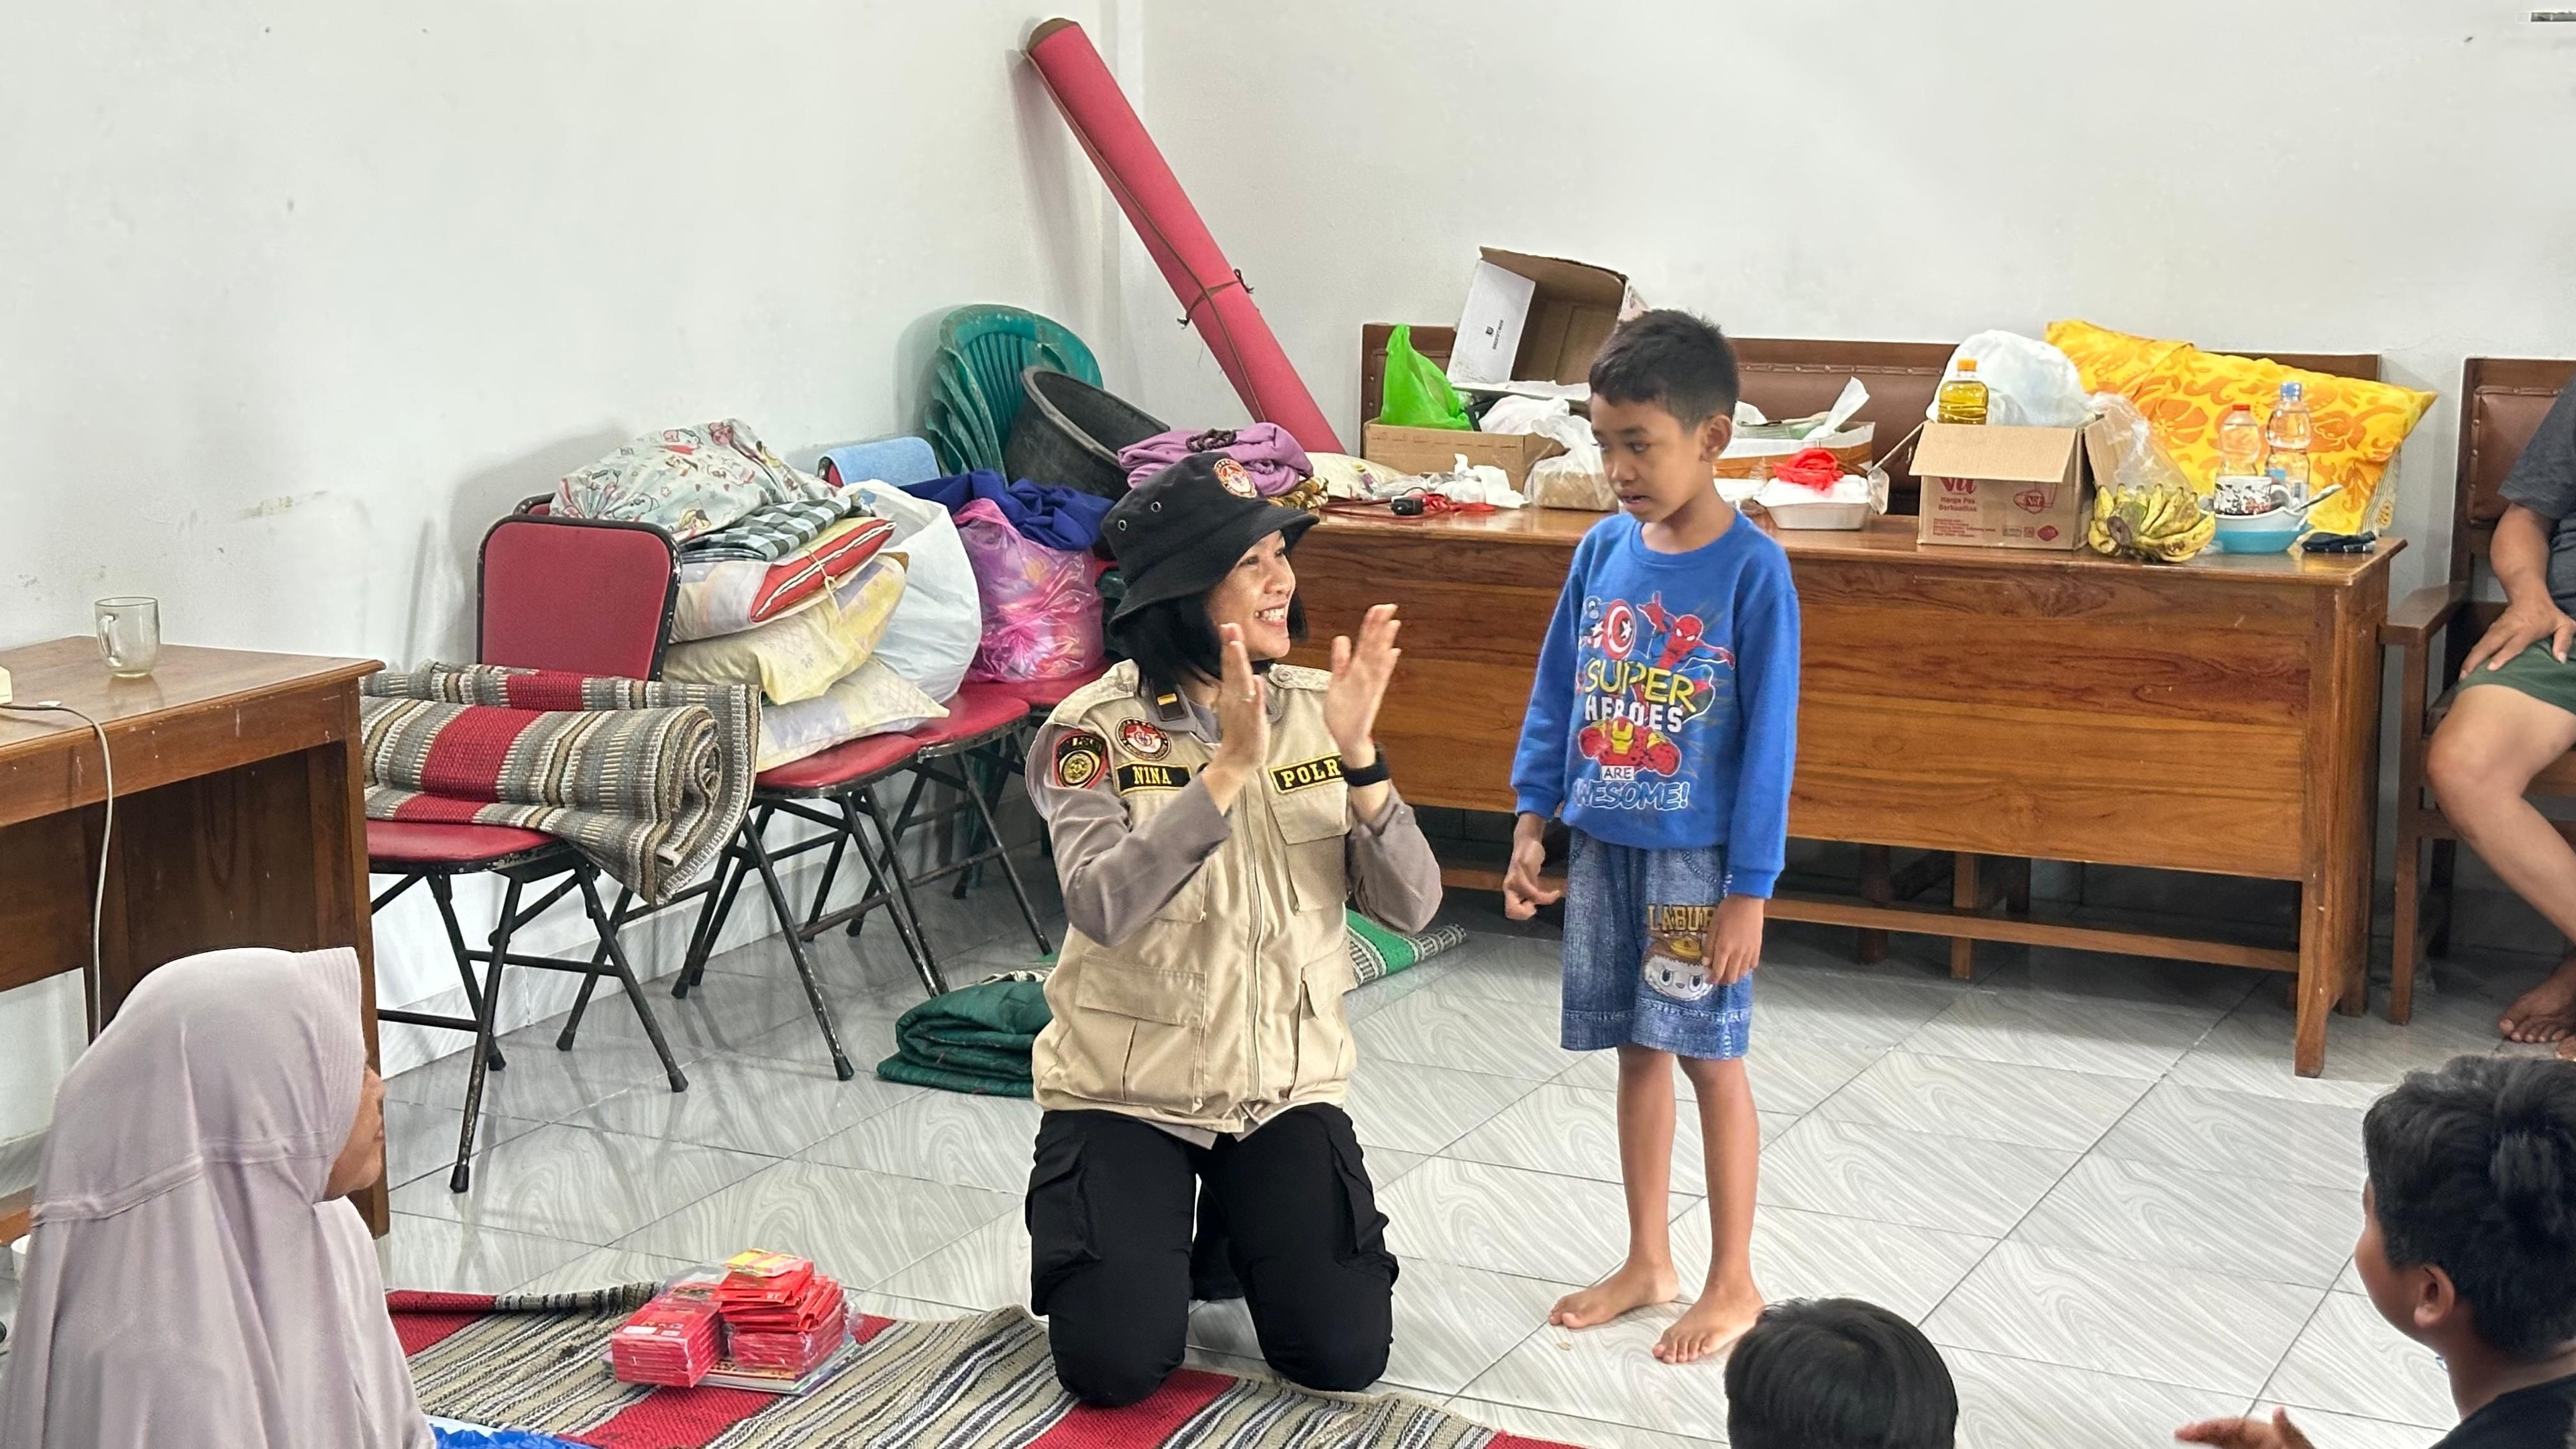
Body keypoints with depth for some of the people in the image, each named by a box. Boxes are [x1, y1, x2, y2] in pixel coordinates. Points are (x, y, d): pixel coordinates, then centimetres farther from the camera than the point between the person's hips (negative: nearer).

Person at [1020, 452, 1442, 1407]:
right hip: (1127, 1090, -3)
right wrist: (1229, 767, -36)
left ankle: (1234, 1241, 24)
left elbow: (1410, 906, -11)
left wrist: (1356, 755, -25)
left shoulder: (1313, 710, -4)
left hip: (1289, 1086, 3)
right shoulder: (1093, 730, -14)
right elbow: (1102, 908, -30)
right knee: (1117, 1364, -13)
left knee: (1344, 1354, -8)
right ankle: (1135, 1243, 21)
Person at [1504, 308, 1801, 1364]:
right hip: (1603, 845, 5)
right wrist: (1533, 821, 6)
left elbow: (1769, 737, -13)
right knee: (1637, 1051, 14)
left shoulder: (1752, 570, -14)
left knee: (1709, 1057, 4)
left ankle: (1734, 1283, 17)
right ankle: (1647, 1261, 28)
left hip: (1697, 858, -5)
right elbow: (1556, 692, 11)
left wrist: (1749, 889, -14)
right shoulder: (1604, 549, 1)